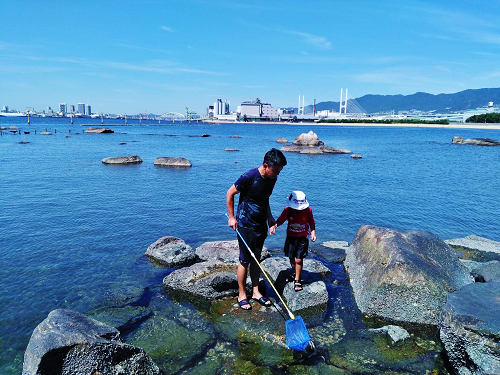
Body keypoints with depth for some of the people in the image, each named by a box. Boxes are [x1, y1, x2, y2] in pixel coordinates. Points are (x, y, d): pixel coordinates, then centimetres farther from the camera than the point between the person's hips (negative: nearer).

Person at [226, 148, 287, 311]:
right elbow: (229, 194, -11)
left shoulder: (272, 178, 0)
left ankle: (256, 291, 29)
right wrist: (231, 217, -9)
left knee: (256, 259, 15)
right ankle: (242, 295, 19)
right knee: (245, 261, 2)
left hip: (261, 225, 6)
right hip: (245, 225, -6)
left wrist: (269, 216, 7)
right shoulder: (249, 177, -22)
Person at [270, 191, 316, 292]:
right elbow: (280, 220, -12)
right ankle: (294, 274, 43)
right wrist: (274, 226, -30)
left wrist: (313, 233, -11)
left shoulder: (308, 210, -9)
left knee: (298, 259, -9)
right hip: (290, 238, 2)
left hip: (302, 239, -2)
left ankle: (297, 280, 7)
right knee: (292, 258, 16)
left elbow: (312, 223, 1)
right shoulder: (288, 210, -8)